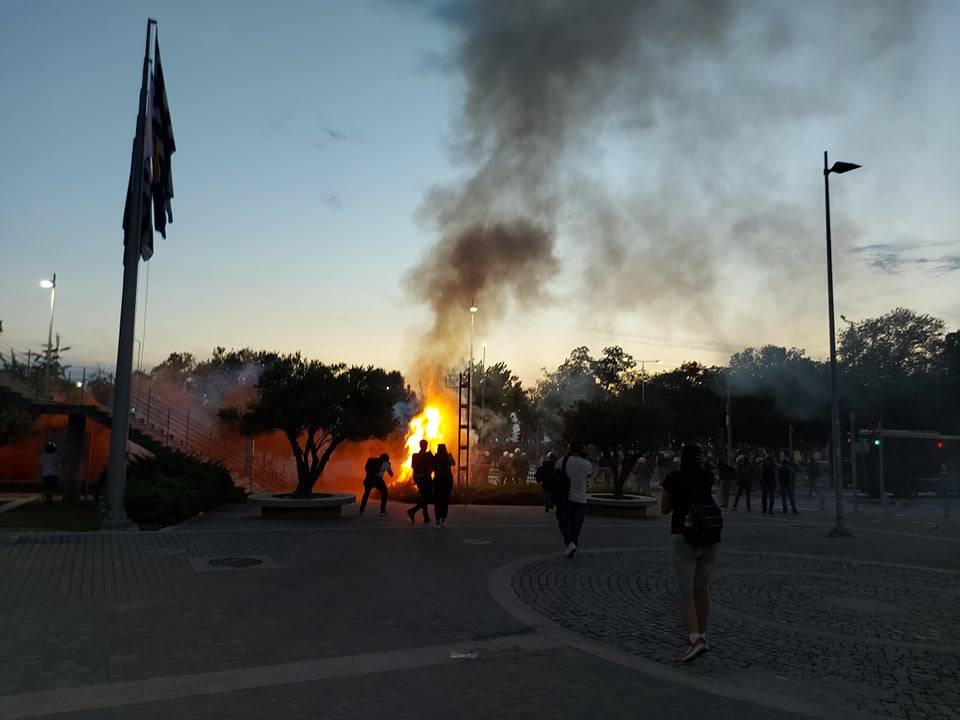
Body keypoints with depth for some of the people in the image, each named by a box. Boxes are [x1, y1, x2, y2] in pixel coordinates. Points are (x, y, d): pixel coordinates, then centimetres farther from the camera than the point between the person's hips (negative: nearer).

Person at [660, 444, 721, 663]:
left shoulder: (673, 478, -4)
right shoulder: (708, 476, 7)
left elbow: (664, 509, 6)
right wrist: (699, 463, 21)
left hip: (684, 538, -4)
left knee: (685, 592, -4)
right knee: (702, 589, 17)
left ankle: (695, 640, -18)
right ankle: (701, 636, 25)